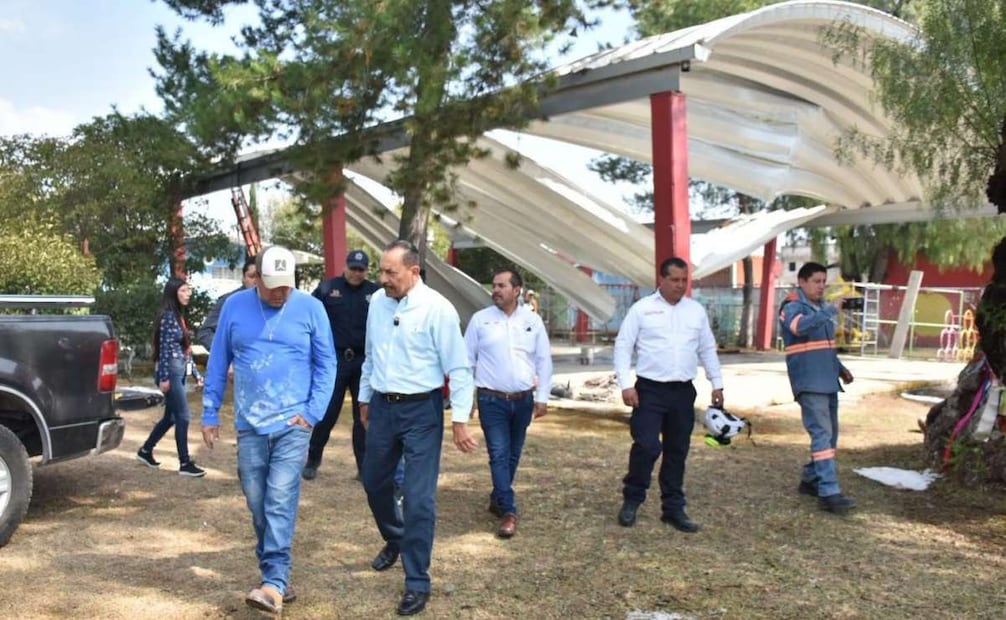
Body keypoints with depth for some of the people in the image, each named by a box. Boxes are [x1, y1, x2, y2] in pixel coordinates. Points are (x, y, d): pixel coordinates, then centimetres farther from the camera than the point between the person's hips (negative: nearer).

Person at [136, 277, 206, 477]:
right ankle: (185, 463, -2)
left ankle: (145, 451, 29)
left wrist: (196, 373, 19)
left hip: (179, 372, 9)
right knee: (183, 416, -7)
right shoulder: (168, 316, -11)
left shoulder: (179, 315, 16)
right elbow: (165, 348, -16)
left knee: (171, 417, 16)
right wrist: (164, 377, -20)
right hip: (171, 372, -9)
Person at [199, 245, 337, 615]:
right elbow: (218, 363, 9)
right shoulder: (235, 306, 3)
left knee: (281, 502, -9)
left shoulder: (310, 308, -3)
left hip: (292, 424, -3)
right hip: (249, 424, 3)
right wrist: (210, 414, 9)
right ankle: (275, 575, 24)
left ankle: (274, 583, -8)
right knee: (257, 504, 9)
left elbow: (326, 364, 1)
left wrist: (313, 411, -7)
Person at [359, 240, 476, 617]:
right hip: (383, 406, 6)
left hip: (421, 410, -6)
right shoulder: (377, 302, 2)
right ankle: (394, 540, 48)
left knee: (419, 498, -4)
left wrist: (460, 419, -13)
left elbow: (458, 368, -12)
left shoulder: (437, 308, -15)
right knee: (374, 482, 19)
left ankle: (417, 583, 11)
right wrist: (365, 398, 21)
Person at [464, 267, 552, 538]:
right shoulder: (480, 319, -1)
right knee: (499, 454, -8)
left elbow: (544, 361, 7)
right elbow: (467, 359, 2)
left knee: (512, 455, 13)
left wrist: (542, 397, 3)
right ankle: (509, 511, -5)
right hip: (492, 400, -2)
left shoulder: (532, 320, 3)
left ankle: (497, 499, 32)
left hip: (523, 400, 3)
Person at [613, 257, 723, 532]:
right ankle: (631, 501, 9)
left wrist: (717, 383, 13)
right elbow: (623, 346, -4)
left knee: (677, 451, 10)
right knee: (646, 446, -11)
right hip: (650, 389, -4)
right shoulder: (642, 308, -3)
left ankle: (673, 508, 21)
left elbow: (708, 349, 16)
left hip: (683, 391, 4)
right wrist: (626, 385, -12)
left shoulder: (696, 310, 9)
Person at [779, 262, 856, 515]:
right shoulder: (792, 306, -9)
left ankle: (810, 479, 27)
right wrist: (831, 310, -35)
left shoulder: (820, 307, 18)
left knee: (829, 434, 13)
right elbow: (801, 326, -34)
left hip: (828, 381, 9)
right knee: (822, 434, -14)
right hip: (809, 384, -9)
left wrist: (840, 368, 14)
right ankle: (829, 493, -16)